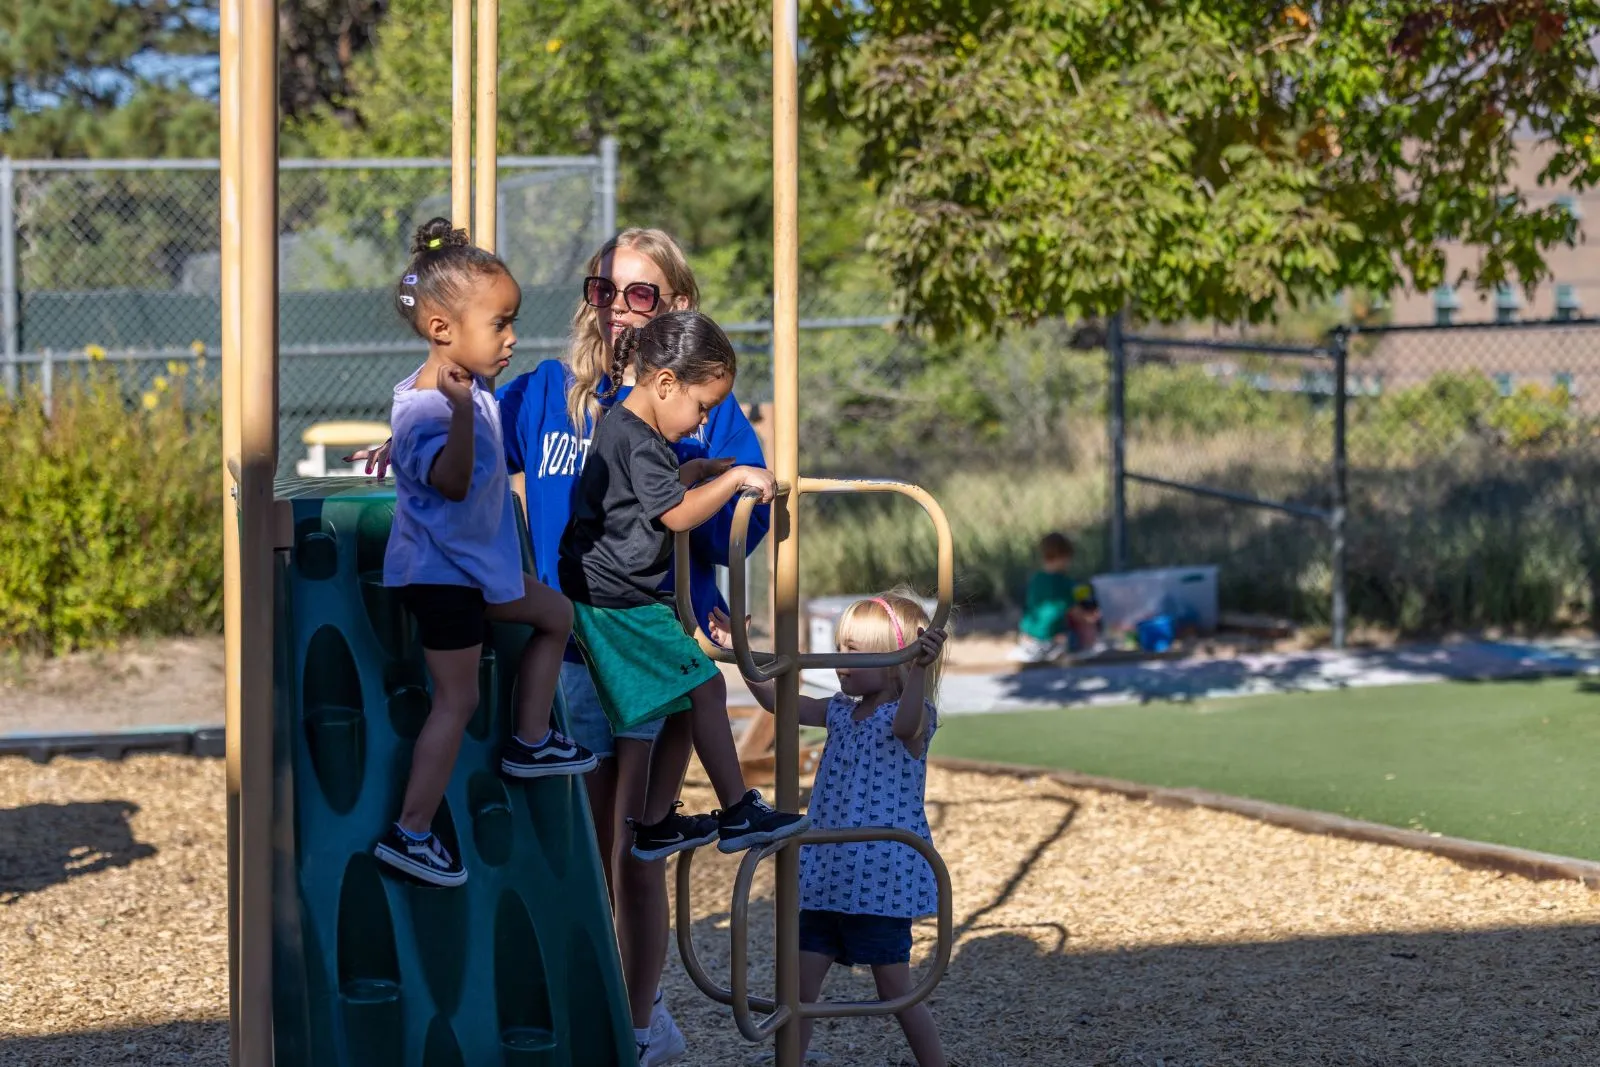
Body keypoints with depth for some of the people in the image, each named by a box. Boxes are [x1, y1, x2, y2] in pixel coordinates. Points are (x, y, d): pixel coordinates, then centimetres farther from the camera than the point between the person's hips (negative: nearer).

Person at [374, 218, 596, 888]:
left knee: (555, 615, 24)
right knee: (458, 699, -3)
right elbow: (452, 481, -45)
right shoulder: (423, 407, -28)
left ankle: (530, 743, 33)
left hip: (475, 563, 10)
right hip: (440, 573, -10)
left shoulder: (465, 385, 2)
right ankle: (411, 834, 2)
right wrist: (461, 408, -54)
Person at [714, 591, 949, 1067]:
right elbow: (778, 701, 16)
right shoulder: (841, 711, 11)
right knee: (802, 978, 8)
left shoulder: (915, 715, -12)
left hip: (881, 877, -7)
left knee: (896, 988, -1)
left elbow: (904, 724, -37)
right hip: (827, 875, 7)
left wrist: (920, 668, -54)